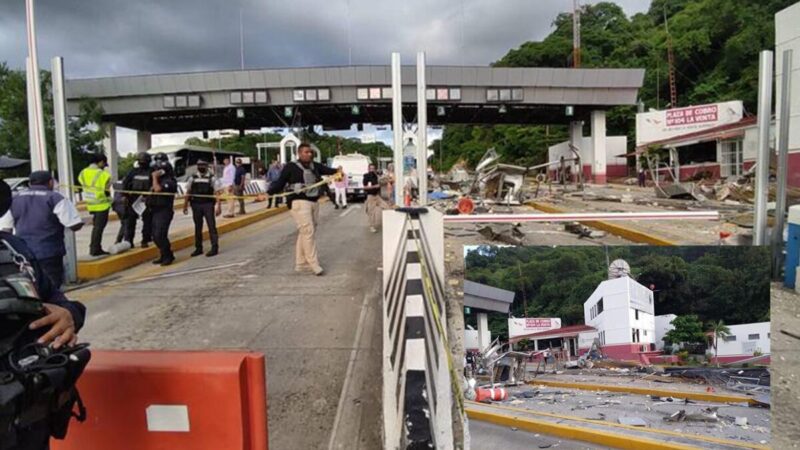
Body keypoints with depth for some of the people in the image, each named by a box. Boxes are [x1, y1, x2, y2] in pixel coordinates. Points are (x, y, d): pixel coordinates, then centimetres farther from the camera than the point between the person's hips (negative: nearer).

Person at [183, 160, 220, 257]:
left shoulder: (211, 178, 1)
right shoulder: (192, 178, 10)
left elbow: (216, 193, -3)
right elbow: (188, 193, 12)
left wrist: (218, 206, -10)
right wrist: (185, 205, 8)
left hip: (208, 205, -3)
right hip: (196, 205, 3)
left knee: (211, 226, -5)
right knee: (198, 227, 9)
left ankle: (214, 248, 0)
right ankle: (198, 248, 18)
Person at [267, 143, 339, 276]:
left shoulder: (315, 166, 12)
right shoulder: (291, 167, -4)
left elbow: (327, 170, 2)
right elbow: (279, 183, -5)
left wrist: (337, 171, -20)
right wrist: (268, 193, -20)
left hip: (313, 202, 7)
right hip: (299, 202, -7)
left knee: (305, 233, 11)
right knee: (308, 231, -12)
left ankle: (300, 264, 19)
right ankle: (314, 264, -9)